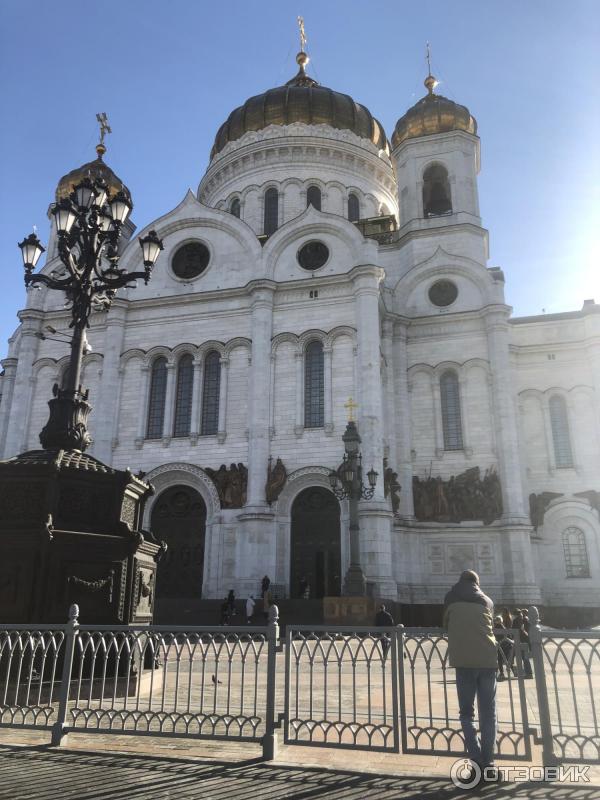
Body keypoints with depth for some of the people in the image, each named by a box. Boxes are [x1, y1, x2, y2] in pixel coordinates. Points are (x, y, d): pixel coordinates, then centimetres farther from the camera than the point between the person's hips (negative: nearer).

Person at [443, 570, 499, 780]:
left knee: (467, 712, 7)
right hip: (488, 659, 2)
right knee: (488, 713, 10)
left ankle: (476, 759, -5)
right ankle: (488, 761, 5)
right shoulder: (487, 601, 18)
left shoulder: (451, 599, 13)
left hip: (463, 660, -2)